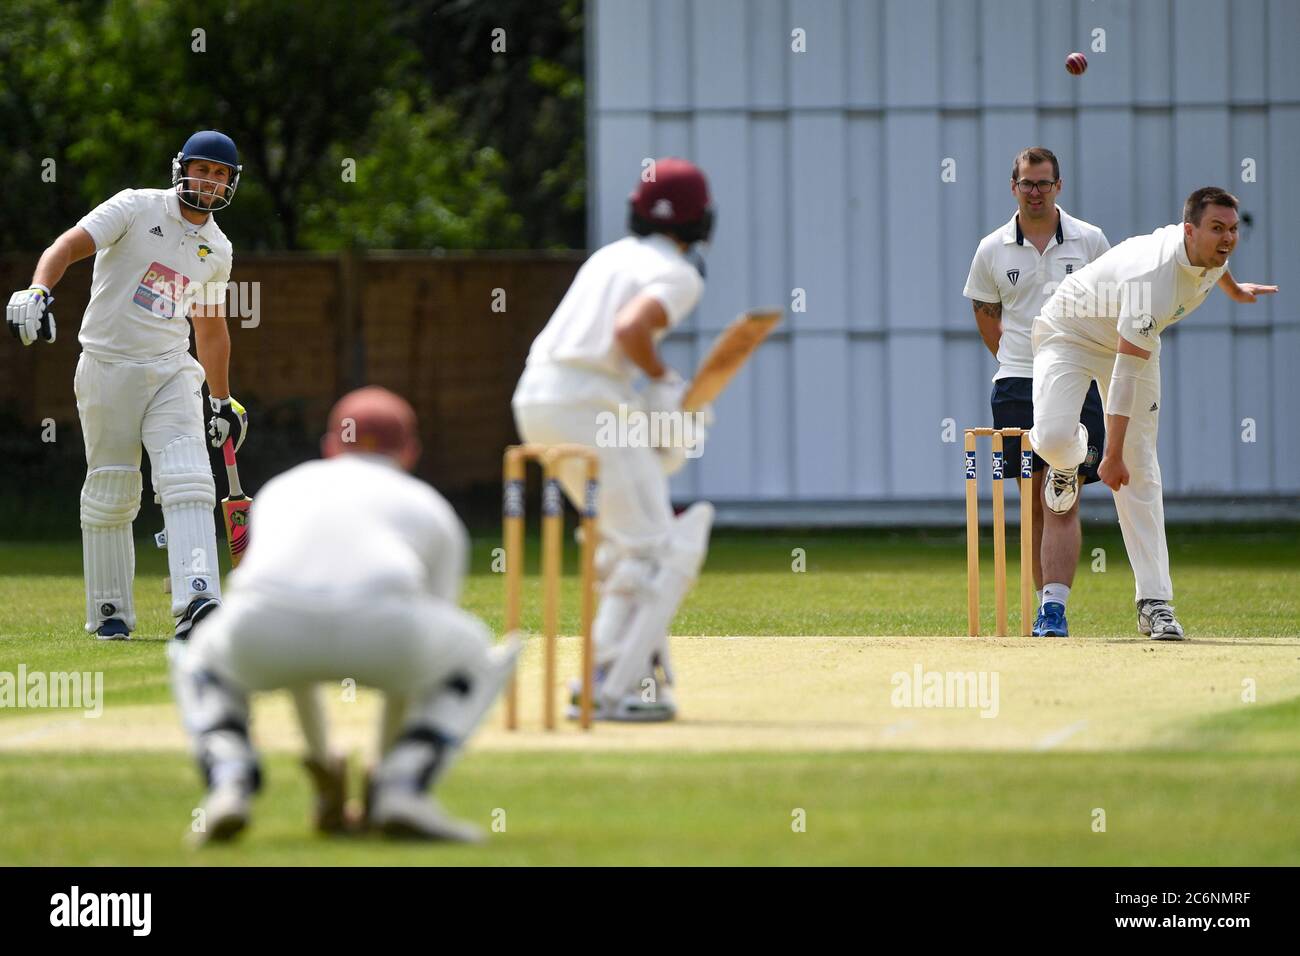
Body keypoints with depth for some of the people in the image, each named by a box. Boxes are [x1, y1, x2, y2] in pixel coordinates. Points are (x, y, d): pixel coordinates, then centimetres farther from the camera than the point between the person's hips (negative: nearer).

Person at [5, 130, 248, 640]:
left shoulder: (216, 249, 12)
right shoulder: (137, 208, -5)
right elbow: (70, 245, -17)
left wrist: (223, 401, 26)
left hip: (171, 373, 4)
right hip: (108, 365, -4)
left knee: (188, 483, -15)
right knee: (109, 492, 2)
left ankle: (196, 603, -27)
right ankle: (110, 612, 16)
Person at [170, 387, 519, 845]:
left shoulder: (280, 490, 40)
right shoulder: (432, 510, 35)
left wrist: (322, 764, 55)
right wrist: (386, 766, 48)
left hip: (262, 632, 2)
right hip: (381, 632, -1)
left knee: (199, 659, 38)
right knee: (478, 654, 33)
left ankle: (230, 785, 8)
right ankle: (398, 790, 8)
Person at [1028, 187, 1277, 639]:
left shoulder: (1211, 254, -16)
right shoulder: (1154, 279, -40)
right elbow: (1125, 375, -36)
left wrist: (1233, 289, 35)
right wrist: (1111, 457, -34)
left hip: (1135, 339, 6)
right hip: (1070, 334, -6)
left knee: (1140, 470, -2)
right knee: (1053, 438, -29)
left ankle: (1154, 601, -5)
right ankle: (1071, 457, 12)